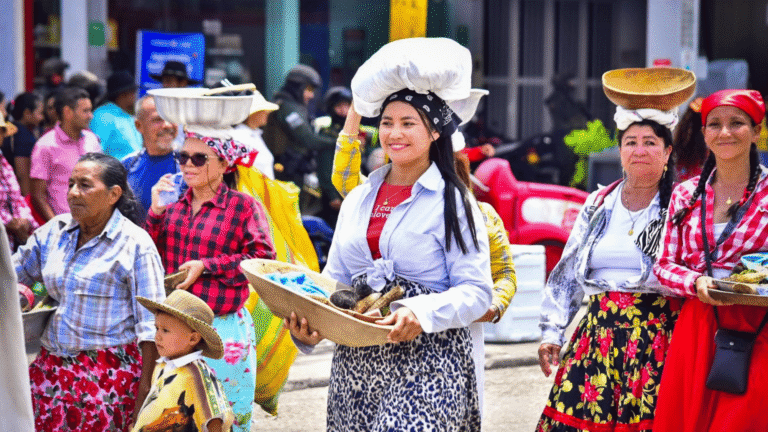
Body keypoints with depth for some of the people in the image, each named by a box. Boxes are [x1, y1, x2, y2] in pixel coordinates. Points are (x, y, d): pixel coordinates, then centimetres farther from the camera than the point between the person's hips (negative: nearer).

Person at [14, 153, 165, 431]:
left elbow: (151, 324, -8)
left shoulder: (135, 244, -7)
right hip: (52, 365, 5)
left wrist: (145, 388, -12)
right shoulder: (54, 231, 10)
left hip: (109, 372, -5)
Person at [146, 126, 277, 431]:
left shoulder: (243, 206, -2)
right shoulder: (173, 206, 12)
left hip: (223, 329, -4)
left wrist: (205, 266, -13)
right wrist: (155, 213, -1)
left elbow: (262, 259, -10)